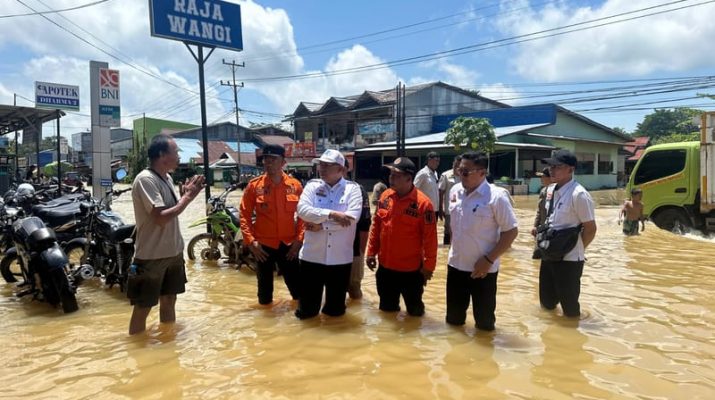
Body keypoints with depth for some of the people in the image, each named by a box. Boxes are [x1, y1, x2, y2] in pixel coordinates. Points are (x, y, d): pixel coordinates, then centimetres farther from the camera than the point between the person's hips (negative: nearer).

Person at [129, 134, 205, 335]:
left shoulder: (167, 178, 8)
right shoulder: (145, 180, -19)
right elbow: (161, 218, -27)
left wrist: (187, 194, -1)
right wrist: (188, 197, -19)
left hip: (173, 252, 9)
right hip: (151, 257, -9)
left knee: (169, 301, 21)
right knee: (143, 308, 5)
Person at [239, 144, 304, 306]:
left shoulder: (295, 185, -1)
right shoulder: (254, 185, -3)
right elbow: (244, 214, -2)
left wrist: (299, 239, -5)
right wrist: (250, 241, -9)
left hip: (288, 244, 1)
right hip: (263, 245, 0)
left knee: (297, 285, 8)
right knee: (264, 286, 12)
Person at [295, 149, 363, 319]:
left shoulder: (352, 188, -1)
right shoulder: (312, 185, 3)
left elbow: (353, 216, -16)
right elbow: (302, 209, -12)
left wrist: (321, 224, -15)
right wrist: (332, 214, -22)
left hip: (340, 257, -1)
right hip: (312, 255, 1)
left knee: (336, 309, 15)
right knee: (306, 309, 11)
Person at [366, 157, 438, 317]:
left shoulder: (422, 202, -18)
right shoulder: (385, 196, -2)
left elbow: (430, 237, -14)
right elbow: (376, 226, 7)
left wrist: (429, 265, -11)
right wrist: (371, 252, 7)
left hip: (411, 269, -4)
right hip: (385, 266, 5)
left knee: (415, 310, 16)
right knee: (387, 308, 21)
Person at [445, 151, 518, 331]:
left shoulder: (496, 197, -16)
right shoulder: (455, 191, 1)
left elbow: (511, 231, -14)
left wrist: (489, 260, -18)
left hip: (483, 269, -5)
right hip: (455, 264, 5)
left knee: (484, 320, 11)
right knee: (454, 317, 18)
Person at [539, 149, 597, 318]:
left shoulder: (578, 194, -20)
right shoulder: (550, 190, 5)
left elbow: (590, 229, -15)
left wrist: (576, 249, -5)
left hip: (569, 258, -7)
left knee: (569, 304, 8)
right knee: (547, 301, 20)